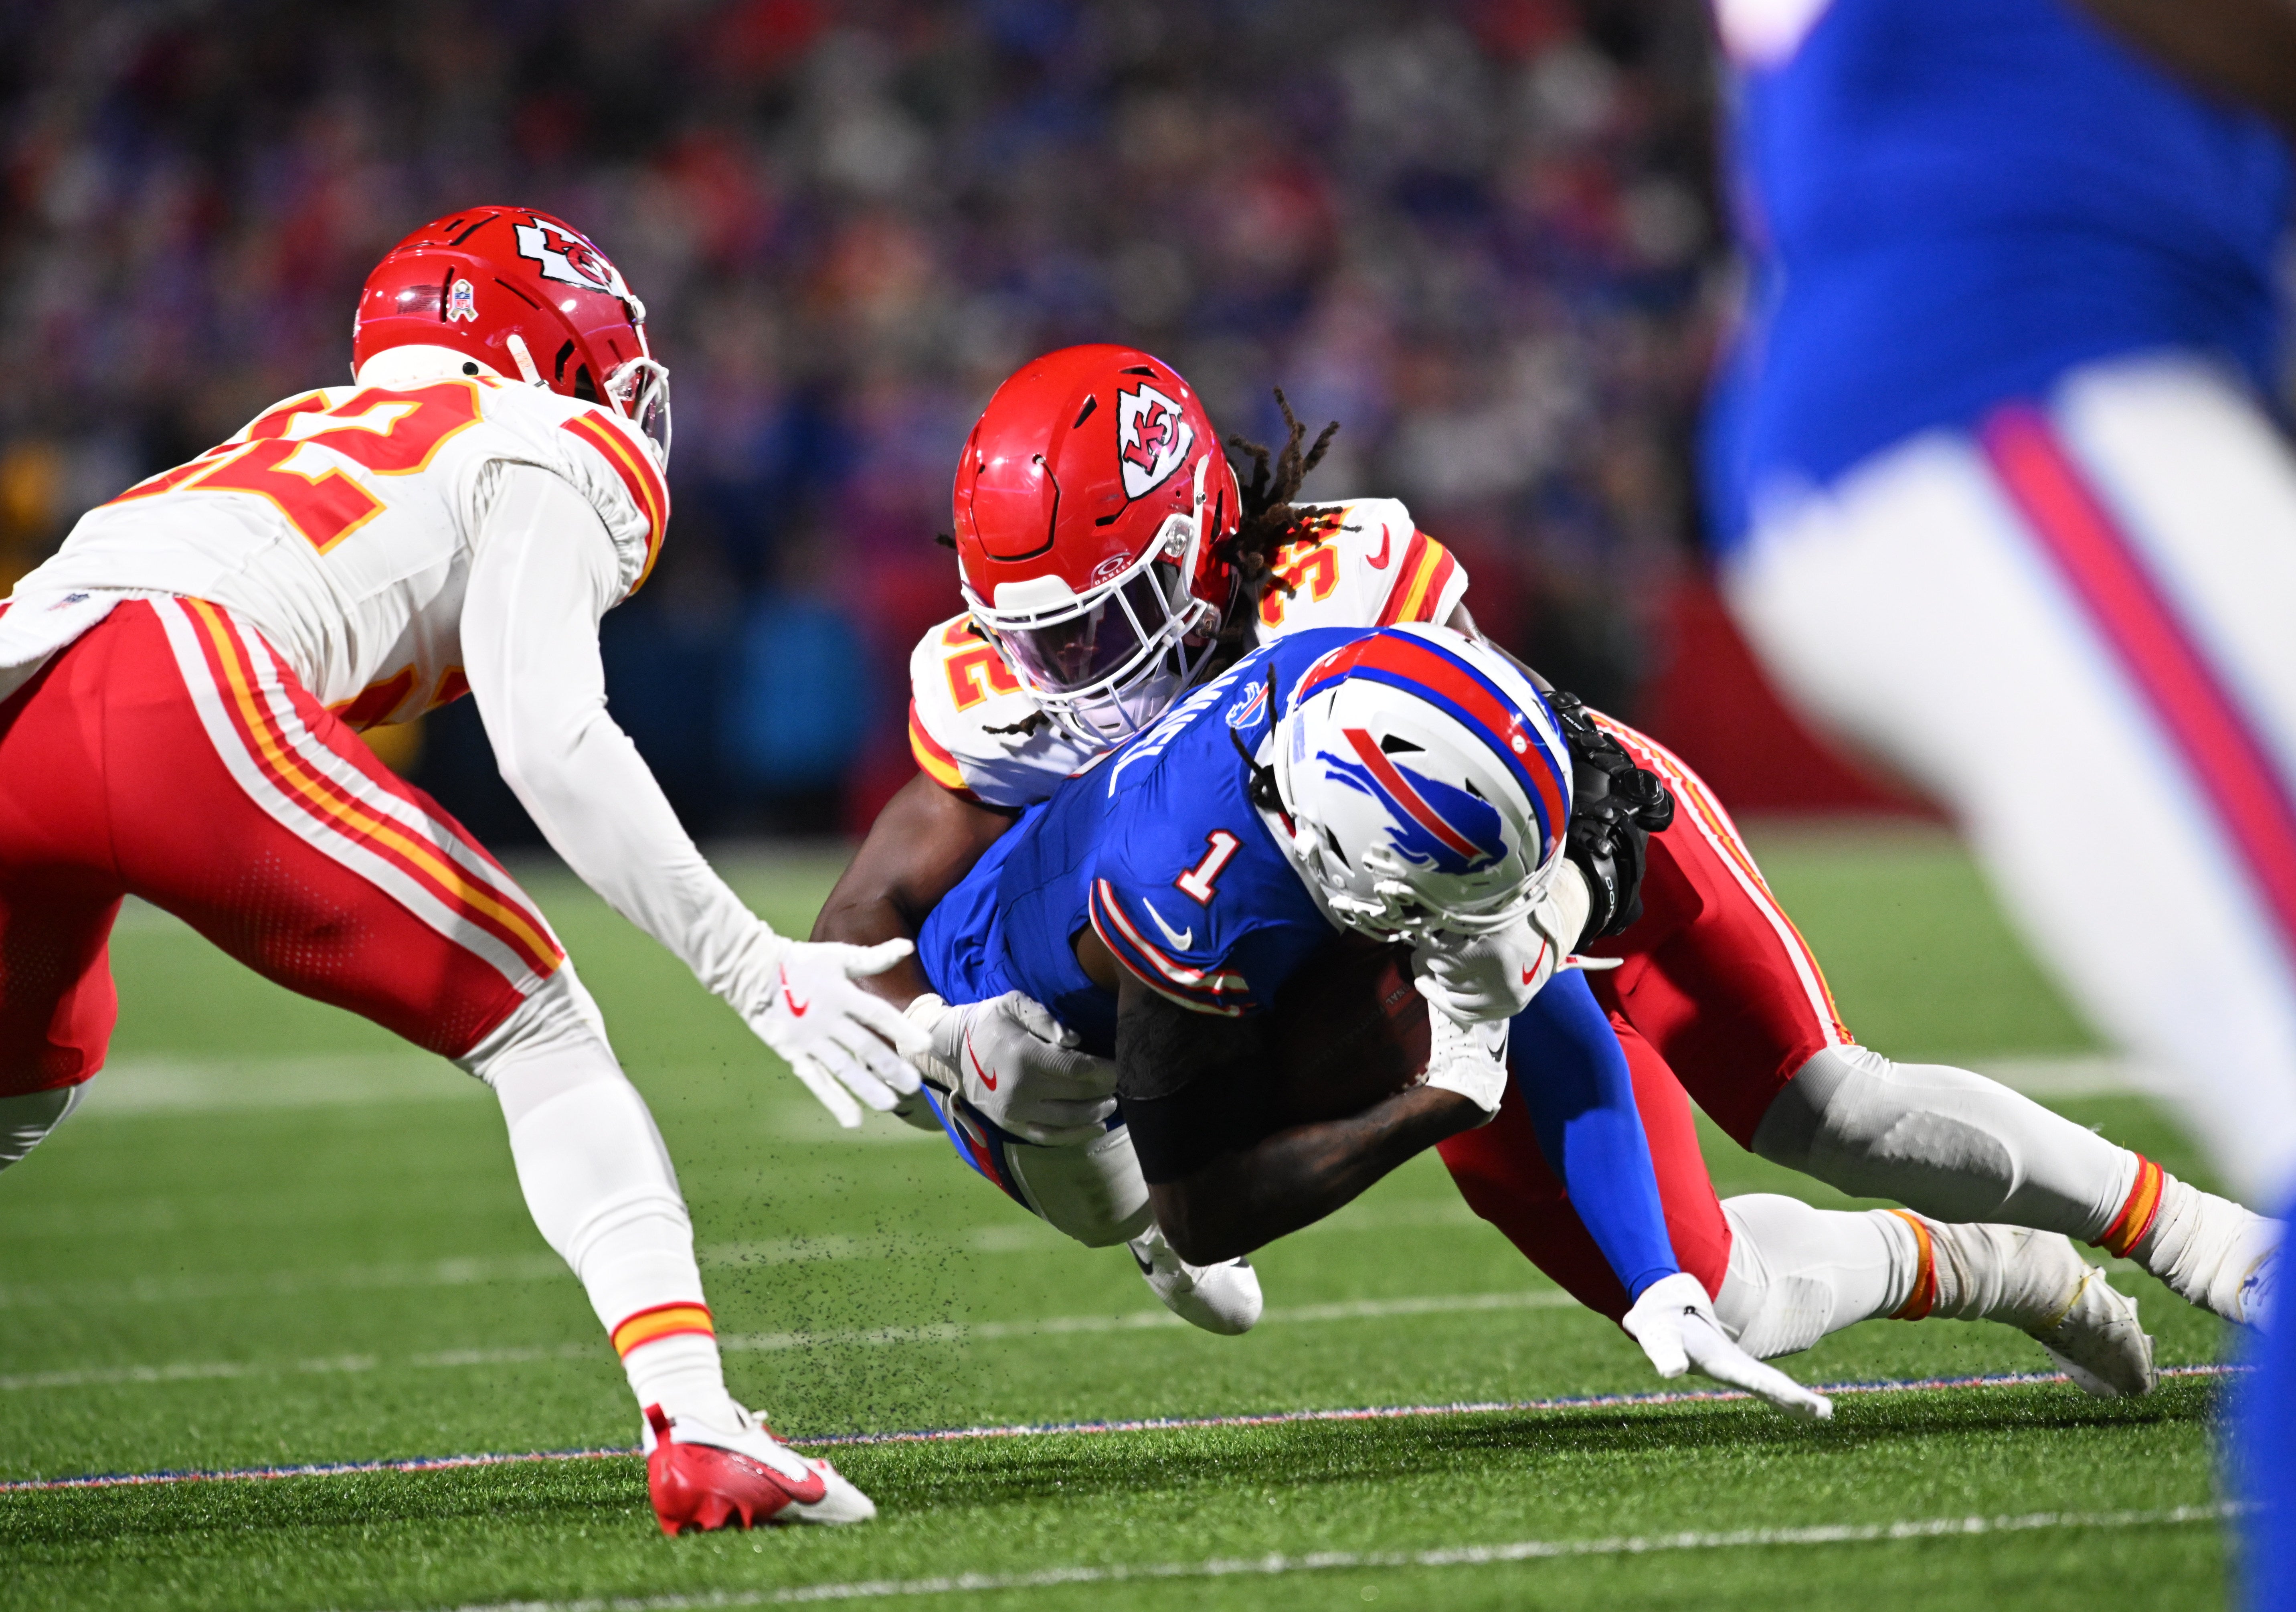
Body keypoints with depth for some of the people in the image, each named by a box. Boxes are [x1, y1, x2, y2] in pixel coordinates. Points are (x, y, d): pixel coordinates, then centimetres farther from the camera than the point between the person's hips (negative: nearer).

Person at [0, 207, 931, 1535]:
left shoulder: (311, 433, 36)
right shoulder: (549, 456, 15)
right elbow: (551, 742, 0)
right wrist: (757, 973, 0)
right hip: (173, 691, -7)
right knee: (535, 1024, 5)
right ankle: (697, 1432, -9)